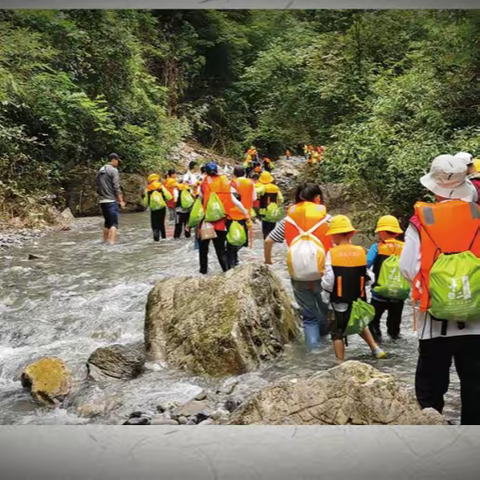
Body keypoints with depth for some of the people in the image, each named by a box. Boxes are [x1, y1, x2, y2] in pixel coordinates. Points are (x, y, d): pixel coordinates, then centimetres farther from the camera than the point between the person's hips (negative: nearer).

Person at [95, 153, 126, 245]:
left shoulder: (100, 171, 14)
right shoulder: (114, 170, -9)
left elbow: (98, 188, 16)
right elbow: (116, 187, -14)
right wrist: (121, 200, -11)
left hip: (102, 201, 7)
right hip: (112, 201, -7)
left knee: (107, 222, 17)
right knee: (114, 223, -7)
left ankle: (105, 241, 20)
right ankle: (111, 242, -18)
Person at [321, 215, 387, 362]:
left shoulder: (332, 253, -15)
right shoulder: (361, 251, -4)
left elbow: (328, 280, -15)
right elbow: (365, 277, 3)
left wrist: (325, 295, 0)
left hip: (339, 301, -4)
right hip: (358, 300, 4)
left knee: (337, 333, 9)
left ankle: (341, 363, 13)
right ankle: (375, 349, 29)